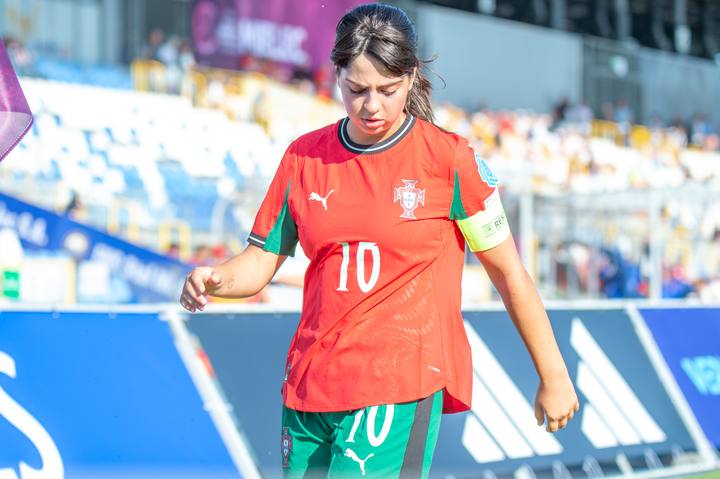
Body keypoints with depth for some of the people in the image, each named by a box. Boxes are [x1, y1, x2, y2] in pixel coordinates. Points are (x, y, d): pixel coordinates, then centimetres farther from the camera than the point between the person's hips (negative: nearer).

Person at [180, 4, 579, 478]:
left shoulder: (448, 158, -3)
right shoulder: (304, 157, 7)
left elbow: (509, 272, 2)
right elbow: (261, 260, 12)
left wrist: (553, 376, 4)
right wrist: (214, 281, -10)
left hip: (401, 387, -5)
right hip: (310, 387, 5)